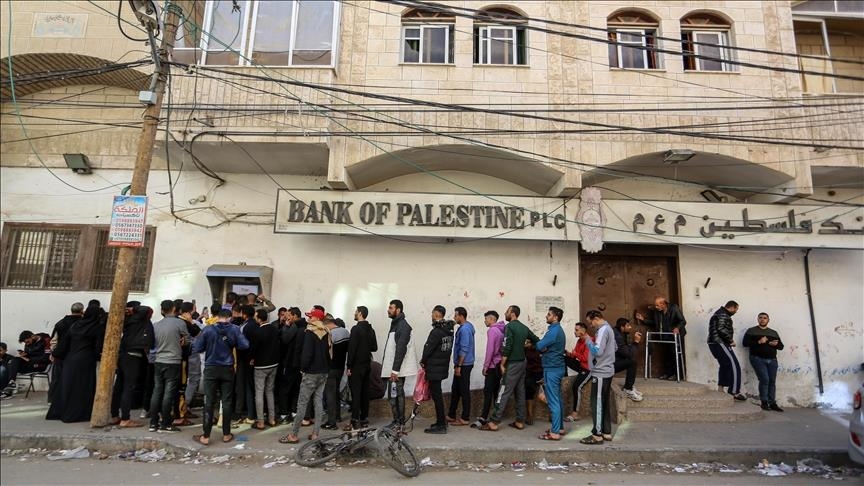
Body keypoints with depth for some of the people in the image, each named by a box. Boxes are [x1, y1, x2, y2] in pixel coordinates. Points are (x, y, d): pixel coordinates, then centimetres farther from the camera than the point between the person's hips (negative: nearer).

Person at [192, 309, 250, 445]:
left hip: (211, 369, -1)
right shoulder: (234, 329, -6)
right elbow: (245, 345, -11)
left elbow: (196, 348, -7)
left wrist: (208, 346, 12)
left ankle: (205, 436, 9)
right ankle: (226, 434, 15)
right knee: (227, 401, 8)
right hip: (227, 369, 1)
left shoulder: (208, 330, -8)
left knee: (209, 402, 4)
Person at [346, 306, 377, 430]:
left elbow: (352, 348, -18)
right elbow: (374, 347, 13)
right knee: (365, 393, 11)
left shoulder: (356, 329, -14)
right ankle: (364, 419, 16)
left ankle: (355, 421, -3)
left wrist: (348, 366, -14)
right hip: (367, 365, 7)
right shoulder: (371, 330, 9)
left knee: (355, 393, -4)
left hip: (356, 366, -7)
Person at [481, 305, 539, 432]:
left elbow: (507, 347, -19)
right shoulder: (524, 327, 10)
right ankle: (520, 421, 15)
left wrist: (502, 364, -14)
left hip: (512, 364, -8)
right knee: (520, 393, 11)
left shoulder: (509, 326, -12)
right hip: (522, 363, 8)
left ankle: (494, 422, -4)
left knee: (504, 393, -7)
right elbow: (537, 340, 13)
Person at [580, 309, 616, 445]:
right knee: (604, 403, 14)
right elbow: (614, 347, 22)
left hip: (600, 373, -10)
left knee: (597, 404, -4)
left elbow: (598, 351, -25)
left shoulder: (603, 330, -18)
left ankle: (597, 435, 2)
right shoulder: (608, 328, 14)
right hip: (606, 371, 10)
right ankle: (606, 432, 20)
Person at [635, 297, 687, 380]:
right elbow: (652, 322, 11)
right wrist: (643, 319, -3)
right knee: (666, 354, 10)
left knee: (676, 355, -2)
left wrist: (678, 327, -33)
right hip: (665, 336, 5)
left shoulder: (674, 308, -15)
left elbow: (683, 321, -15)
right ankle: (667, 373, 20)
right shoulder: (656, 311, 0)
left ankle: (676, 374, 9)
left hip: (676, 335, -5)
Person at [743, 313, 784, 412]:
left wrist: (776, 344, -6)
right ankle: (764, 402, -4)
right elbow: (745, 343, -5)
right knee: (764, 379, -14)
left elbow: (781, 346, 17)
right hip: (758, 359, -4)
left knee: (772, 381, 1)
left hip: (772, 360, 4)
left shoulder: (774, 332, 19)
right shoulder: (751, 331, 5)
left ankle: (772, 403, 9)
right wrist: (758, 342, -16)